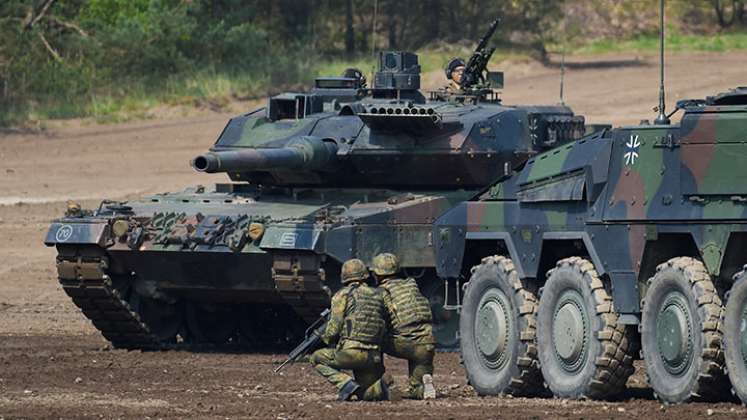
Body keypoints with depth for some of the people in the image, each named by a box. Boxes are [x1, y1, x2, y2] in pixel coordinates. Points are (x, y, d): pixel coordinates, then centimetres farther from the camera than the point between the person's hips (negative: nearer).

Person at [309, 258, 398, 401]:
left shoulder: (343, 295, 0)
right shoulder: (377, 296, 16)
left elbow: (334, 329, -5)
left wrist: (326, 338, 18)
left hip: (350, 353, -5)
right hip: (374, 356, 5)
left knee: (316, 358, 18)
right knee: (364, 395, 22)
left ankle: (346, 384, -5)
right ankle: (381, 387, -13)